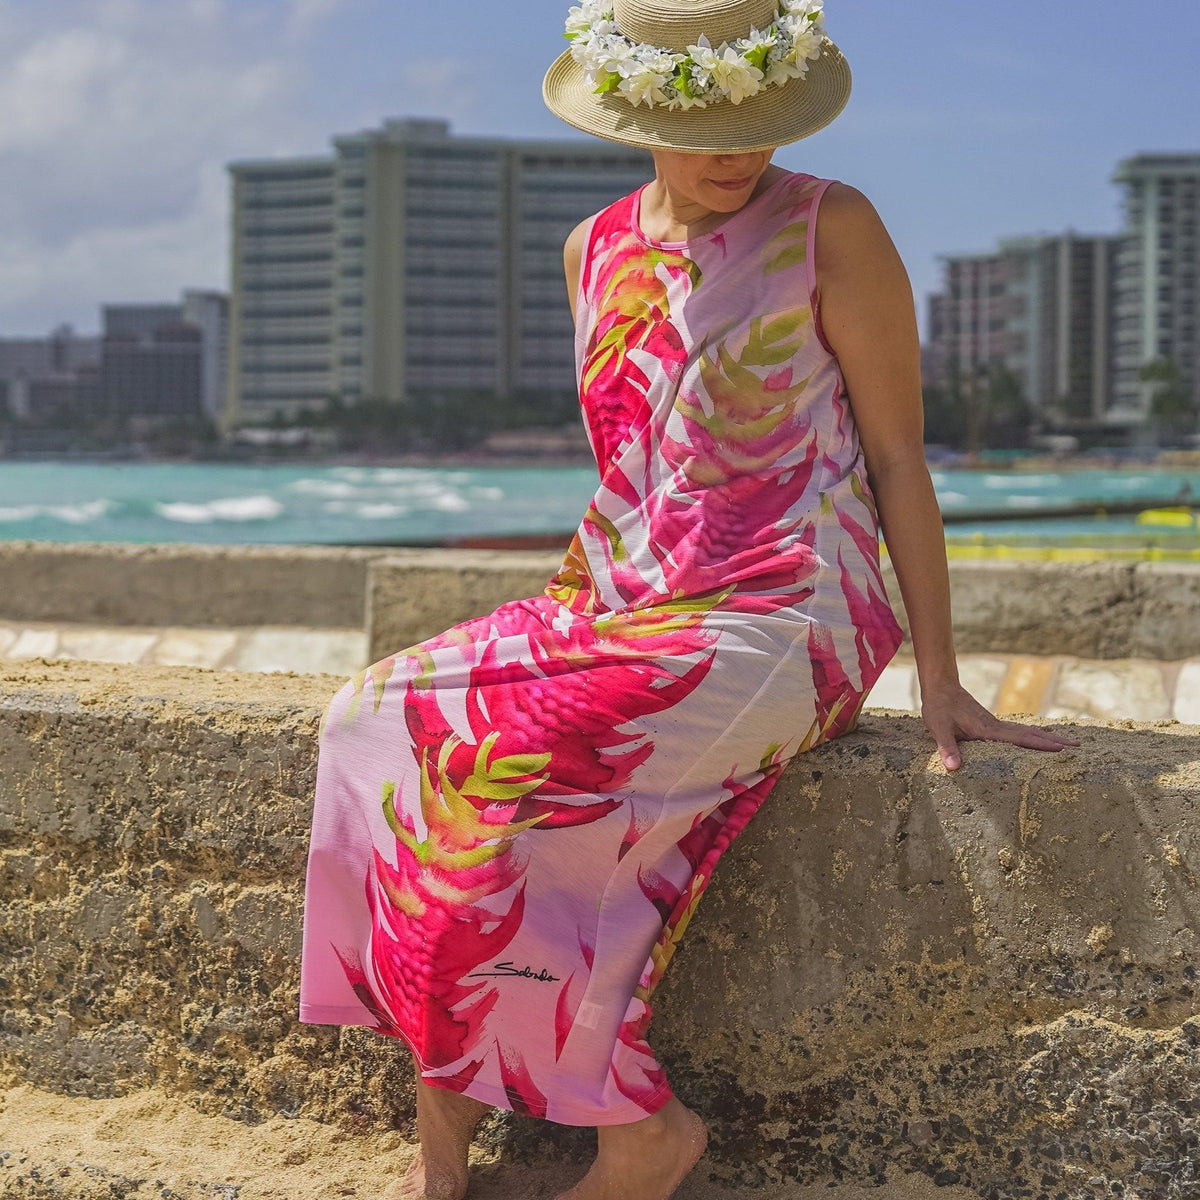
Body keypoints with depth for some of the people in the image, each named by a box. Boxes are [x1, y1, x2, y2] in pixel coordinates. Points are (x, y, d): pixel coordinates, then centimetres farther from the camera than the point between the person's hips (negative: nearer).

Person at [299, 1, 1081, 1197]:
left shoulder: (829, 230, -6)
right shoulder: (597, 249, 11)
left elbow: (897, 457, -4)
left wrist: (941, 684, -5)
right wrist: (570, 606, 11)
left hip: (781, 628, -7)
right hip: (621, 609, 7)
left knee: (483, 772, -25)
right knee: (377, 727, -15)